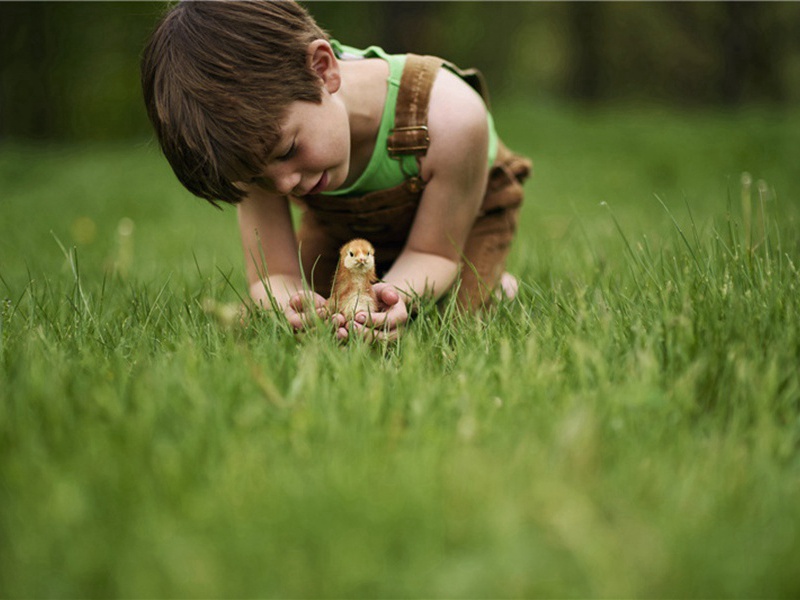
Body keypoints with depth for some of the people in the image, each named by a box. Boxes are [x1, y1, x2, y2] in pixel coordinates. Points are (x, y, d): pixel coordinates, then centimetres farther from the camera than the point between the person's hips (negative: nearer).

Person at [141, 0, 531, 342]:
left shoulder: (451, 117, -45)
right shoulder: (258, 138, -36)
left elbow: (434, 254, -29)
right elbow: (270, 277, -29)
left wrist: (392, 296, -53)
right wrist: (297, 311, -56)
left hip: (464, 216, -2)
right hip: (341, 227, 3)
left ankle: (494, 287, 12)